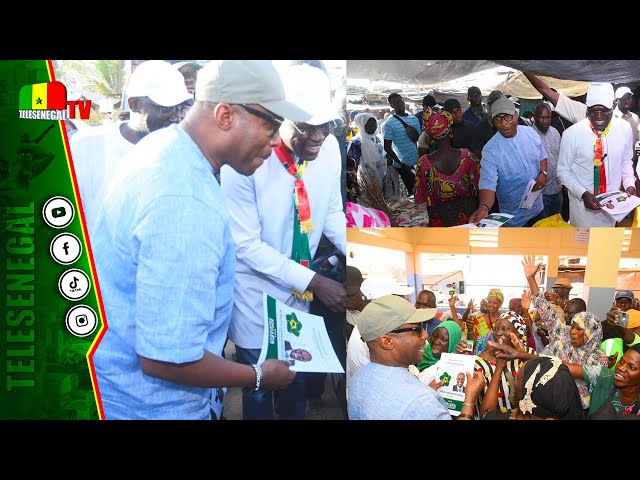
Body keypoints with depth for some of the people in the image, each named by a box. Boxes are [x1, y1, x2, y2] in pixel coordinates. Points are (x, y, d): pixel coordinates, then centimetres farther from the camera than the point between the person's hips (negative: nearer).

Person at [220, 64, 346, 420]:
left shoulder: (329, 148, -11)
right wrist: (313, 281, -25)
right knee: (259, 384, 11)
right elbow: (247, 244, -22)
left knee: (299, 375, 21)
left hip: (302, 284, 5)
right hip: (257, 288, -5)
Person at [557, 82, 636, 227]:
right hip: (582, 201, -3)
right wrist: (583, 194, -20)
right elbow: (563, 171, -8)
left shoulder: (624, 128, -7)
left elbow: (626, 162, 9)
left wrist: (629, 185, -7)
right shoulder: (572, 134, -17)